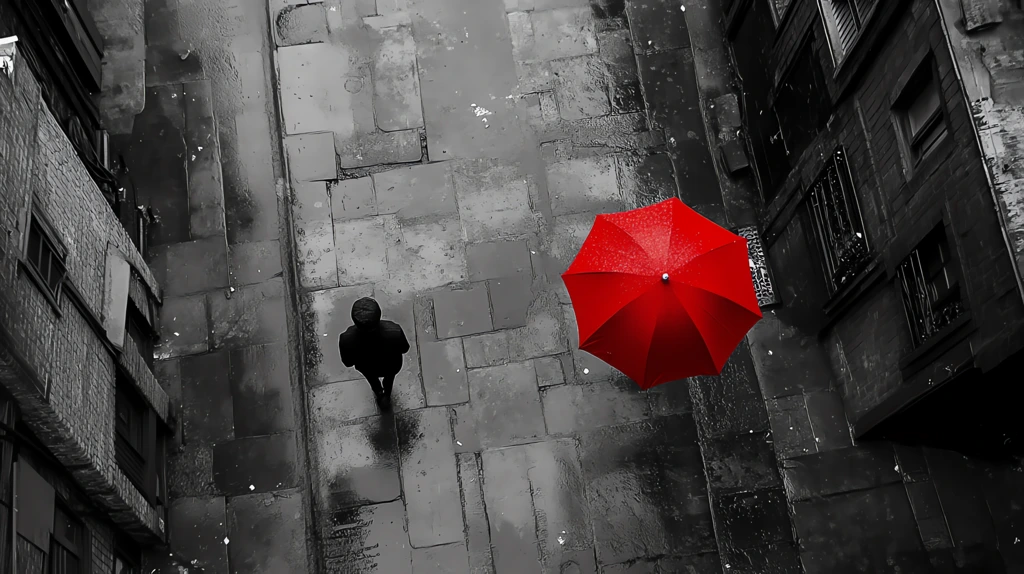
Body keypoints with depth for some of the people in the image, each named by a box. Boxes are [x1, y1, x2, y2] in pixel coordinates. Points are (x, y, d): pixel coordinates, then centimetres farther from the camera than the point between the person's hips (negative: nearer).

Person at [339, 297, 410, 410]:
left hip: (367, 368, 1)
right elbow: (404, 349, -19)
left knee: (372, 379, 39)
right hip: (392, 366, -1)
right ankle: (386, 396, 67)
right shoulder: (394, 332, -44)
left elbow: (348, 363, -18)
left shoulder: (346, 340, -41)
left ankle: (379, 395, 70)